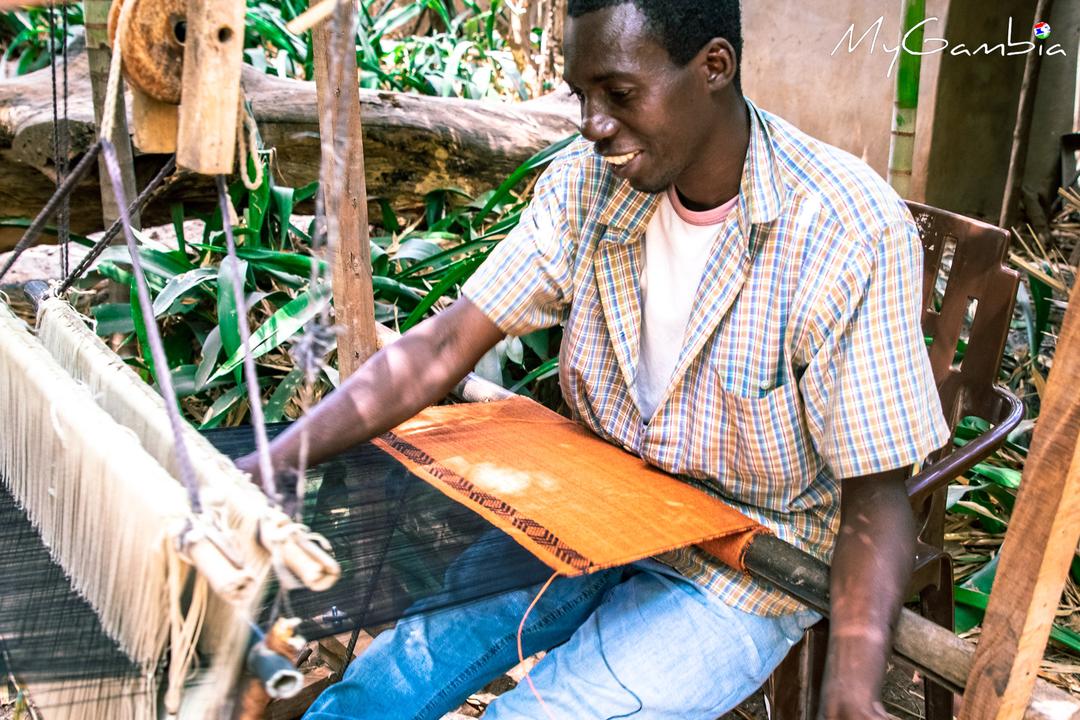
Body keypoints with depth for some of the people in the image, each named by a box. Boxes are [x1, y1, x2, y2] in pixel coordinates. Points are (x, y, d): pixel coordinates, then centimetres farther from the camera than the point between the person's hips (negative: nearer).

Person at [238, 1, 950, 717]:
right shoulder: (586, 184, -7)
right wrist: (262, 467, -17)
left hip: (743, 571, -3)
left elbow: (875, 499, -18)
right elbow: (443, 347, -8)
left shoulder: (853, 233, -22)